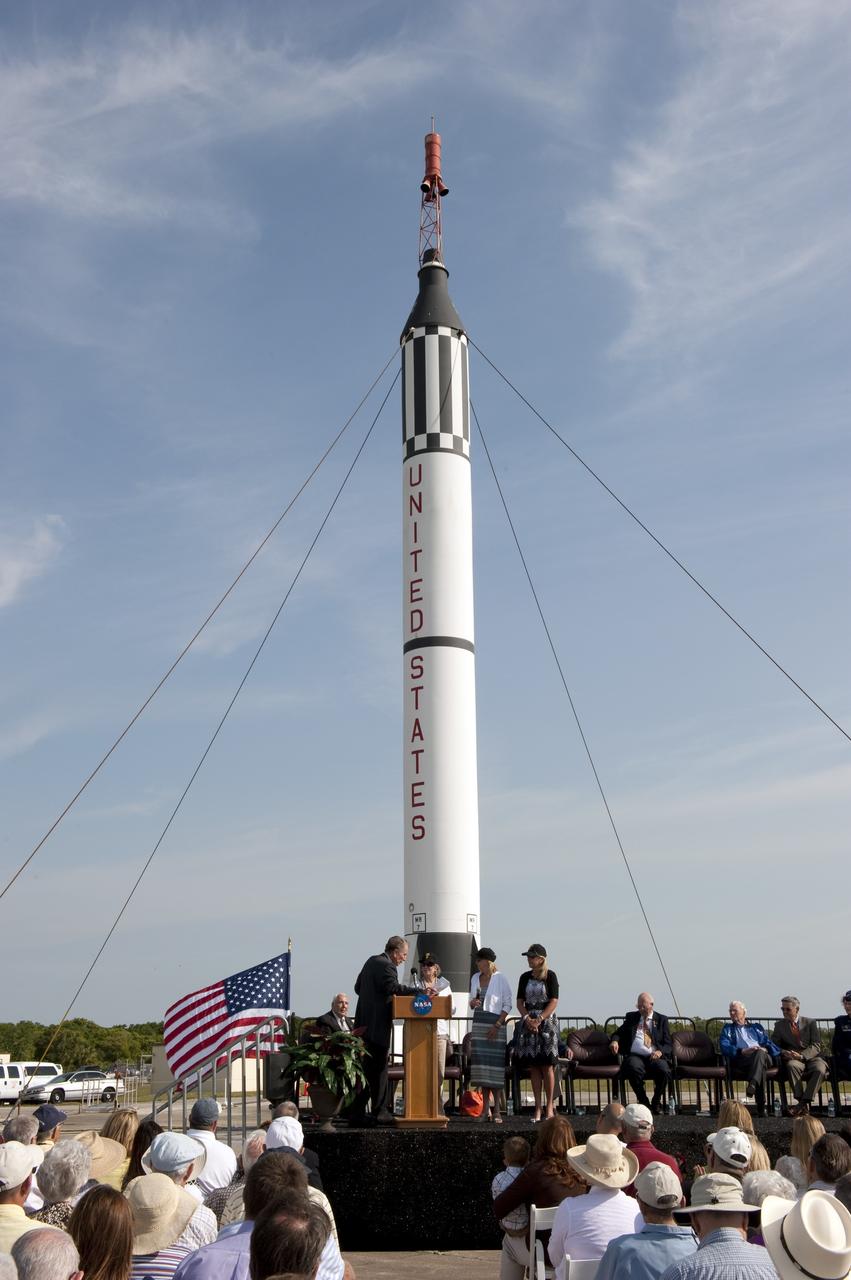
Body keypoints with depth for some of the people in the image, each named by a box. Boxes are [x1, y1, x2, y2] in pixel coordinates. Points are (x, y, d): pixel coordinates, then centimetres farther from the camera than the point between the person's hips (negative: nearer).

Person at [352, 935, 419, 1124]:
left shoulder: (371, 961, 15)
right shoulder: (386, 966, -14)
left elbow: (358, 987, 22)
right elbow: (393, 987, -30)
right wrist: (419, 991, -32)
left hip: (364, 1023, 9)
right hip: (378, 1025, -9)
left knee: (365, 1068, 12)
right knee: (378, 1069, -3)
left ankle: (356, 1112, 15)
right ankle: (379, 1112, 1)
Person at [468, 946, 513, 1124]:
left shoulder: (500, 978, -5)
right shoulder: (475, 978, 12)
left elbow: (508, 1004, -5)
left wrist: (497, 1025, -12)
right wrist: (472, 1003, -4)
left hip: (495, 1024, -5)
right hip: (478, 1023, 5)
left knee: (495, 1065, -7)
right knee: (481, 1064, 2)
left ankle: (496, 1110, -3)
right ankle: (485, 1109, 6)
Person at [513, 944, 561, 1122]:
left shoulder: (550, 976, -2)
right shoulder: (525, 977, 11)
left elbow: (553, 1001, -8)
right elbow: (520, 1002, 9)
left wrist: (539, 1019, -16)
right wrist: (527, 1018, -8)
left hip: (547, 1021, -4)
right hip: (528, 1022, 4)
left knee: (547, 1066, -5)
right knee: (533, 1067, 3)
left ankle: (549, 1107, 3)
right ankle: (537, 1109, 6)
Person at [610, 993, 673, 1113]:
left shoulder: (661, 1019, 16)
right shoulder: (631, 1017, 20)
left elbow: (668, 1044, 10)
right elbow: (618, 1033, 20)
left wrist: (660, 1052, -12)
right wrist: (615, 1041, -4)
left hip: (654, 1057, 0)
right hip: (635, 1056, 0)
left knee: (664, 1070, -33)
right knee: (634, 1069, -36)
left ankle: (656, 1101, -5)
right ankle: (643, 1101, -13)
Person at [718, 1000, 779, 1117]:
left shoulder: (757, 1027, 34)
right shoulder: (727, 1029, 28)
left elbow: (769, 1043, 19)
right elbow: (724, 1046, 7)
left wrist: (765, 1049, -7)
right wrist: (743, 1051, -11)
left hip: (763, 1056, 1)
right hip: (741, 1059, -1)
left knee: (760, 1053, -39)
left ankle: (752, 1084, -60)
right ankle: (761, 1106, -47)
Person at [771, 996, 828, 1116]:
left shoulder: (810, 1023, 10)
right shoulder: (779, 1025, 14)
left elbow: (816, 1046, 0)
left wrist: (802, 1055, -17)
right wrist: (785, 1053, -14)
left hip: (811, 1057, 0)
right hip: (793, 1059, 0)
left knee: (820, 1069, -34)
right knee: (792, 1065, -36)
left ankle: (803, 1102, -32)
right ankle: (802, 1102, -34)